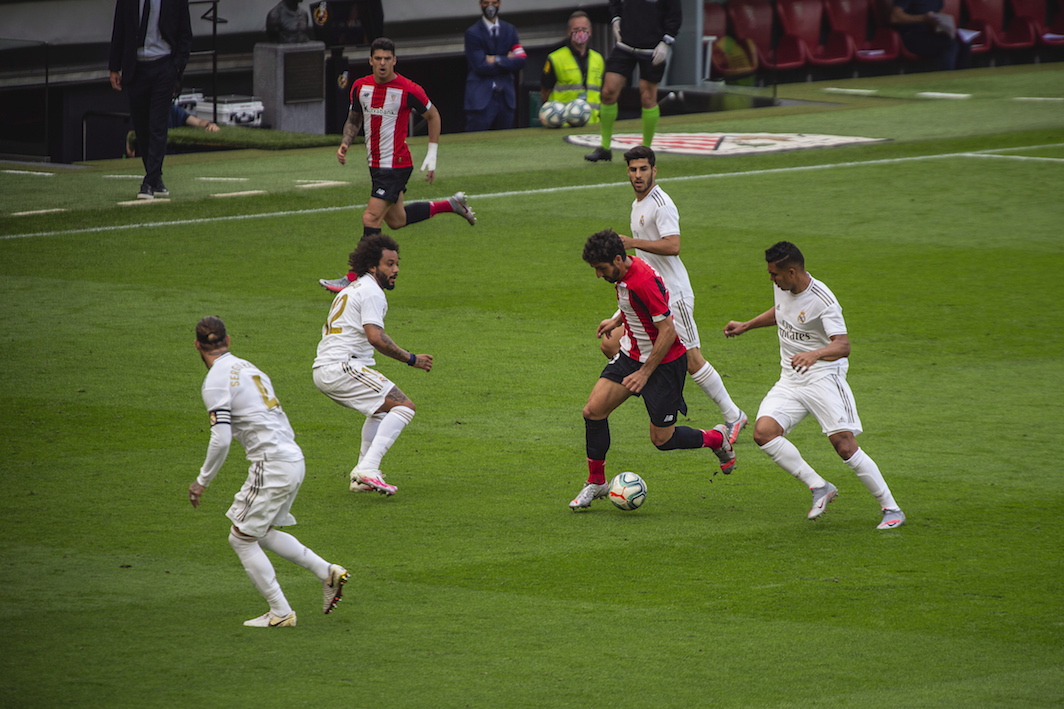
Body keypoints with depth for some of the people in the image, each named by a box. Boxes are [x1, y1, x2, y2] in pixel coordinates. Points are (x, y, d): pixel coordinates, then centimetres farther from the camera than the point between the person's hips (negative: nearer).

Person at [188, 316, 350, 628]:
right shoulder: (247, 368, 16)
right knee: (260, 532, 22)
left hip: (272, 461, -9)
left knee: (241, 538, 3)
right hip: (294, 458, 9)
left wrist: (202, 480, -8)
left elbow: (221, 440, -18)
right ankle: (327, 572, 16)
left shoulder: (216, 381, -11)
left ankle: (280, 612, 2)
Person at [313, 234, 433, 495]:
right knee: (404, 406, -14)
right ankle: (367, 469, -26)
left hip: (322, 370, 10)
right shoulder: (372, 292, -8)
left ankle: (362, 477, 20)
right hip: (342, 367, -10)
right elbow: (375, 337, -22)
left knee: (382, 408, 29)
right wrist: (411, 359, -16)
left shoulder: (352, 289, 24)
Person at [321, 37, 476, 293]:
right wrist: (345, 143, -3)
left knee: (371, 218, -13)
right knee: (396, 220, 19)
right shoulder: (360, 87, 1)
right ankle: (451, 205, 37)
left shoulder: (408, 90, -15)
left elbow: (433, 116, 0)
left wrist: (432, 155, -2)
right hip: (376, 164, 7)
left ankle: (354, 279, -7)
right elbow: (354, 118, 17)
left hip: (396, 164, -7)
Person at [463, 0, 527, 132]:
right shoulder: (472, 33, -1)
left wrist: (497, 60, -10)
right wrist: (507, 61, -5)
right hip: (481, 96, -4)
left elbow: (520, 61, 1)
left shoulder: (509, 30, 13)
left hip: (505, 95, 4)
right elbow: (480, 66, -11)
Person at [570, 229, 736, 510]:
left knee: (662, 439, 0)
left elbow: (668, 331, -27)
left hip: (664, 361, -8)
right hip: (632, 354, 8)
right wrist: (617, 321, 30)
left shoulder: (644, 281, -30)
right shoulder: (623, 275, -2)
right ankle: (595, 483, 10)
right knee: (593, 411, -4)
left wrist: (645, 373, -23)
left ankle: (717, 439, 27)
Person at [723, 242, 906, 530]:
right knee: (763, 432, -16)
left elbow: (842, 346, -29)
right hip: (790, 380, 7)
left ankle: (891, 509, -2)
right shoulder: (782, 287, 4)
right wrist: (746, 326, 33)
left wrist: (815, 354, -47)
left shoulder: (823, 300, -19)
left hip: (823, 376, -7)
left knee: (845, 445, -15)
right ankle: (819, 487, -5)